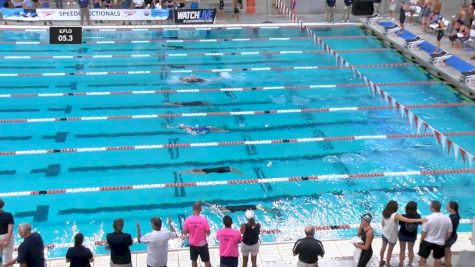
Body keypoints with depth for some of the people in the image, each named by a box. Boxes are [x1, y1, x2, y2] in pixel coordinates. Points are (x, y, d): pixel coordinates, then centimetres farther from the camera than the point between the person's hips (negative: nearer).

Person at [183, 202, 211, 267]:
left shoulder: (188, 219, -13)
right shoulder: (203, 220, -21)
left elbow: (185, 232, -5)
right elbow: (208, 233, -14)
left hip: (192, 244, 3)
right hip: (202, 245, -3)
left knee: (194, 260, 19)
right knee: (207, 261, 12)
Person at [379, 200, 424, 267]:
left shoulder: (384, 214, -10)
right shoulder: (396, 215, -29)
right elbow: (407, 220, -37)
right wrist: (419, 220, -39)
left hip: (385, 233, 6)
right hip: (392, 236, -6)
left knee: (383, 247, 25)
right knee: (389, 251, 14)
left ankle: (381, 261, 42)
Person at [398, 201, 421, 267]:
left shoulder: (403, 216, -27)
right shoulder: (418, 216, -21)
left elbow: (399, 224, -12)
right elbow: (420, 223, -1)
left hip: (403, 235, -2)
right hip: (413, 236, 2)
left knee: (402, 250, 16)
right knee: (411, 250, 23)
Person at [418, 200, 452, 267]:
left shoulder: (428, 218, -21)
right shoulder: (447, 218, -10)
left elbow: (424, 232, -15)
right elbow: (449, 232, -1)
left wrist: (421, 240, 2)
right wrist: (444, 240, 15)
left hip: (427, 241, -3)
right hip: (440, 243, 3)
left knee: (423, 257, 13)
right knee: (437, 258, 18)